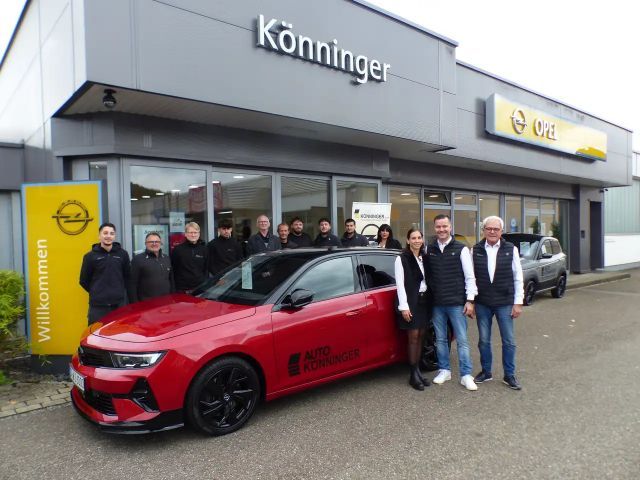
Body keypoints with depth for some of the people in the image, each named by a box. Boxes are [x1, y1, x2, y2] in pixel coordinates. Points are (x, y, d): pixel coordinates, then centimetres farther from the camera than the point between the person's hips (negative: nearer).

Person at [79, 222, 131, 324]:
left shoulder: (122, 254, 5)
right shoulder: (90, 256, 0)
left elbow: (128, 276, 14)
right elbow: (84, 281, 8)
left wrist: (119, 291, 11)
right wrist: (97, 293, 13)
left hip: (119, 303, 2)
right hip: (98, 305, -2)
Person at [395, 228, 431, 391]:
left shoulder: (425, 257, 10)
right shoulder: (401, 258, -8)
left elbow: (428, 279, 11)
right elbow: (400, 284, -11)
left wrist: (430, 300, 2)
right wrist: (404, 306, -15)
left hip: (424, 300, 6)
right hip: (411, 302, -5)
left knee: (420, 336, 10)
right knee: (413, 336, -2)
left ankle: (417, 370, 20)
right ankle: (413, 375, 6)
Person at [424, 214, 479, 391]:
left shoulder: (461, 249, -4)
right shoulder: (429, 249, 5)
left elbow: (469, 276, -4)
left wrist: (470, 300, -7)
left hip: (457, 303, -3)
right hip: (437, 303, 3)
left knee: (462, 340, 2)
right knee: (440, 339, 12)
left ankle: (466, 375, 11)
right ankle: (444, 370, 26)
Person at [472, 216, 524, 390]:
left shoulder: (511, 250, -1)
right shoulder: (476, 250, 1)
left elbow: (518, 278, 0)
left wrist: (518, 302, -3)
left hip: (505, 303, -1)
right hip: (482, 303, 1)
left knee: (509, 341, 6)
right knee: (484, 340, 11)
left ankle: (509, 375, 20)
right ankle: (486, 372, 26)